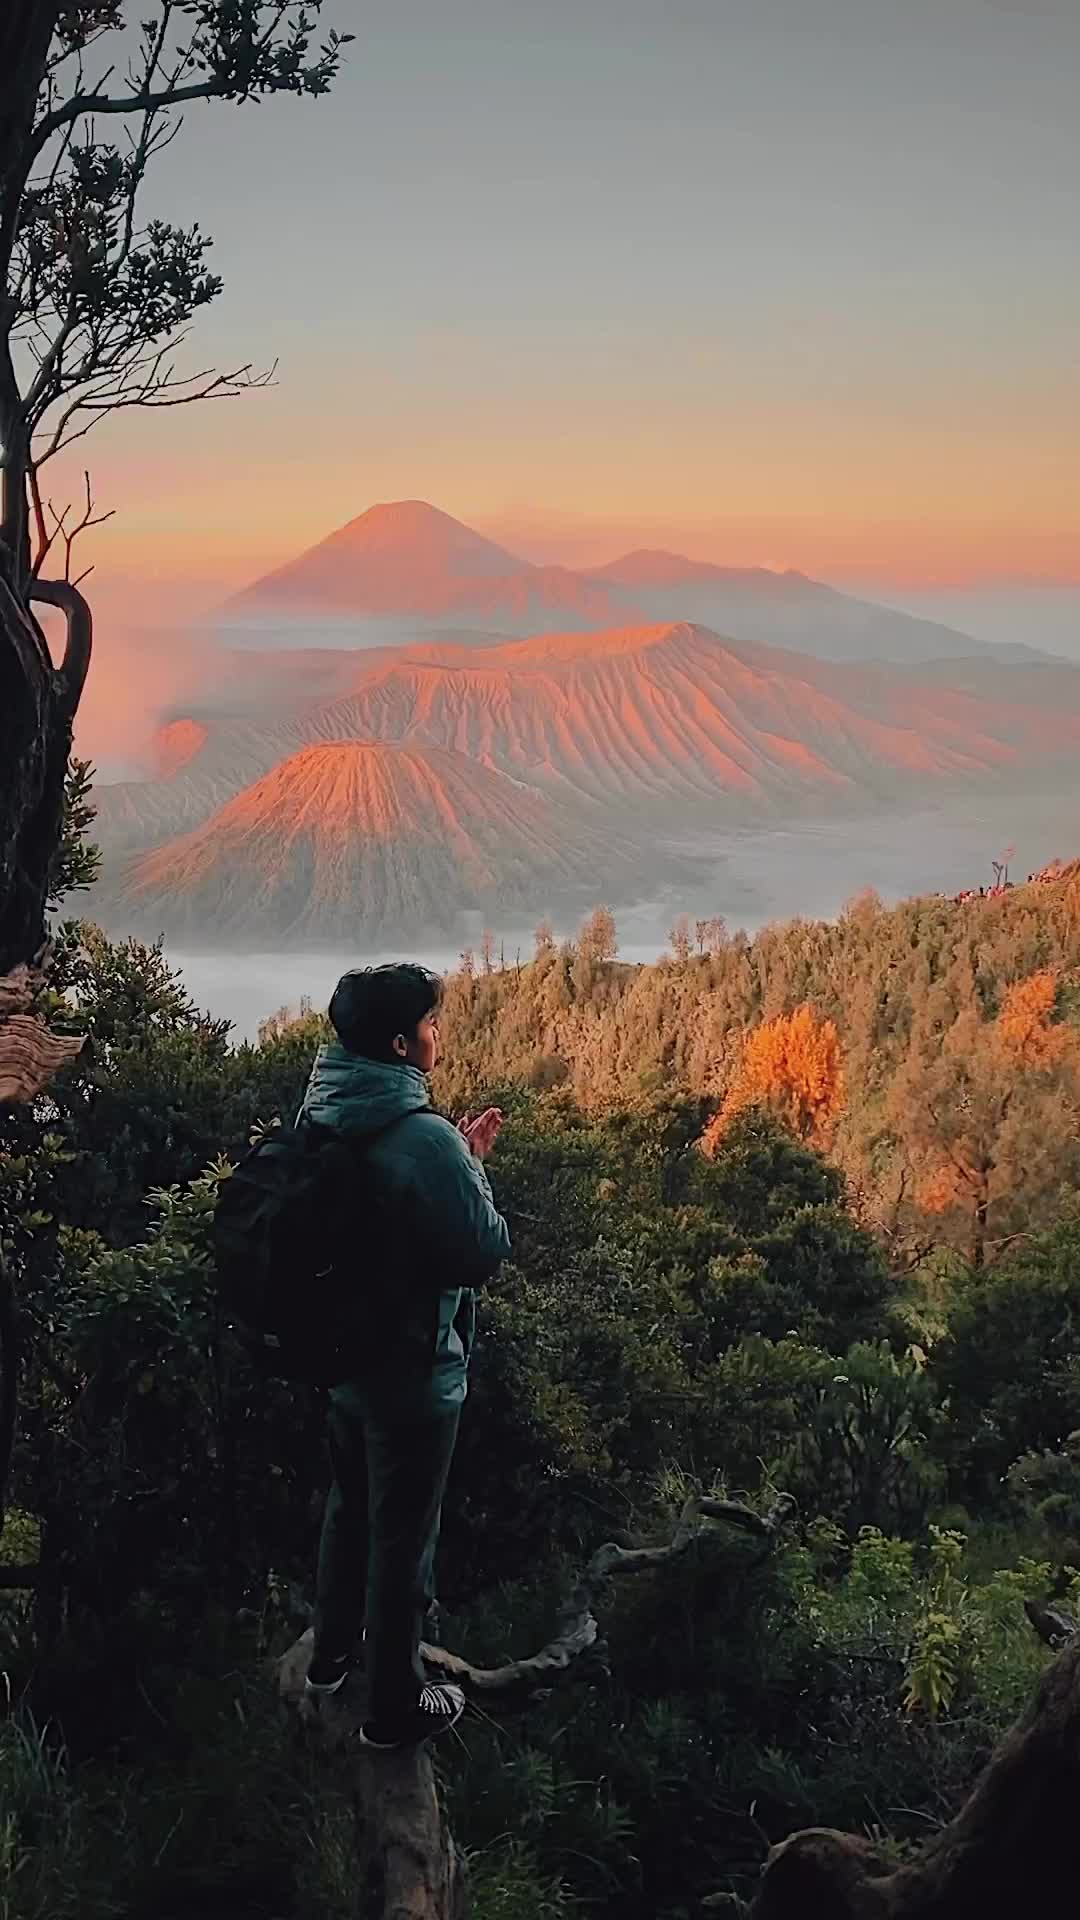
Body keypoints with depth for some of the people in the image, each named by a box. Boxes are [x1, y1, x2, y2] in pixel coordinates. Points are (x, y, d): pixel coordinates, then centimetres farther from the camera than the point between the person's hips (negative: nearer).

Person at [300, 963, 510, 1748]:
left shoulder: (324, 1115, -3)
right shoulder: (424, 1137, -29)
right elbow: (484, 1251, -22)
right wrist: (474, 1168, -8)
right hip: (413, 1373, -8)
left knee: (350, 1506, 27)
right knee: (401, 1536, 9)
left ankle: (334, 1652, 46)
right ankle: (396, 1706, 26)